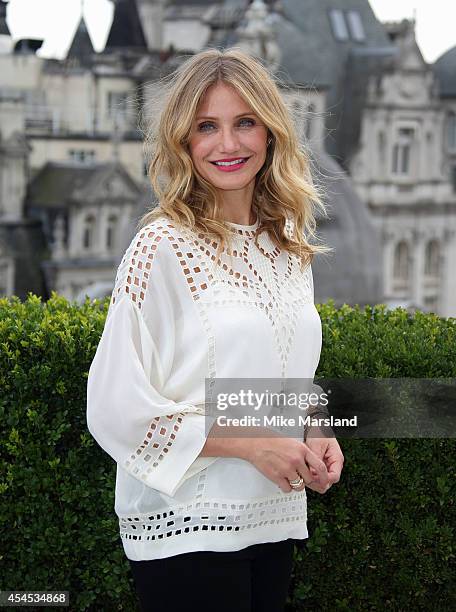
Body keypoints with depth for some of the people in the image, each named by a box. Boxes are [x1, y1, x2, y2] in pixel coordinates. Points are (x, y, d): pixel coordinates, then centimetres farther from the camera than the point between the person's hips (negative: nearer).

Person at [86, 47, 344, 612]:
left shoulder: (290, 248, 9)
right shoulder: (163, 247, -12)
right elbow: (117, 406, -15)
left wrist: (313, 437, 1)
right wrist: (252, 444, -16)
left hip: (274, 519, 6)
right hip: (186, 528, -6)